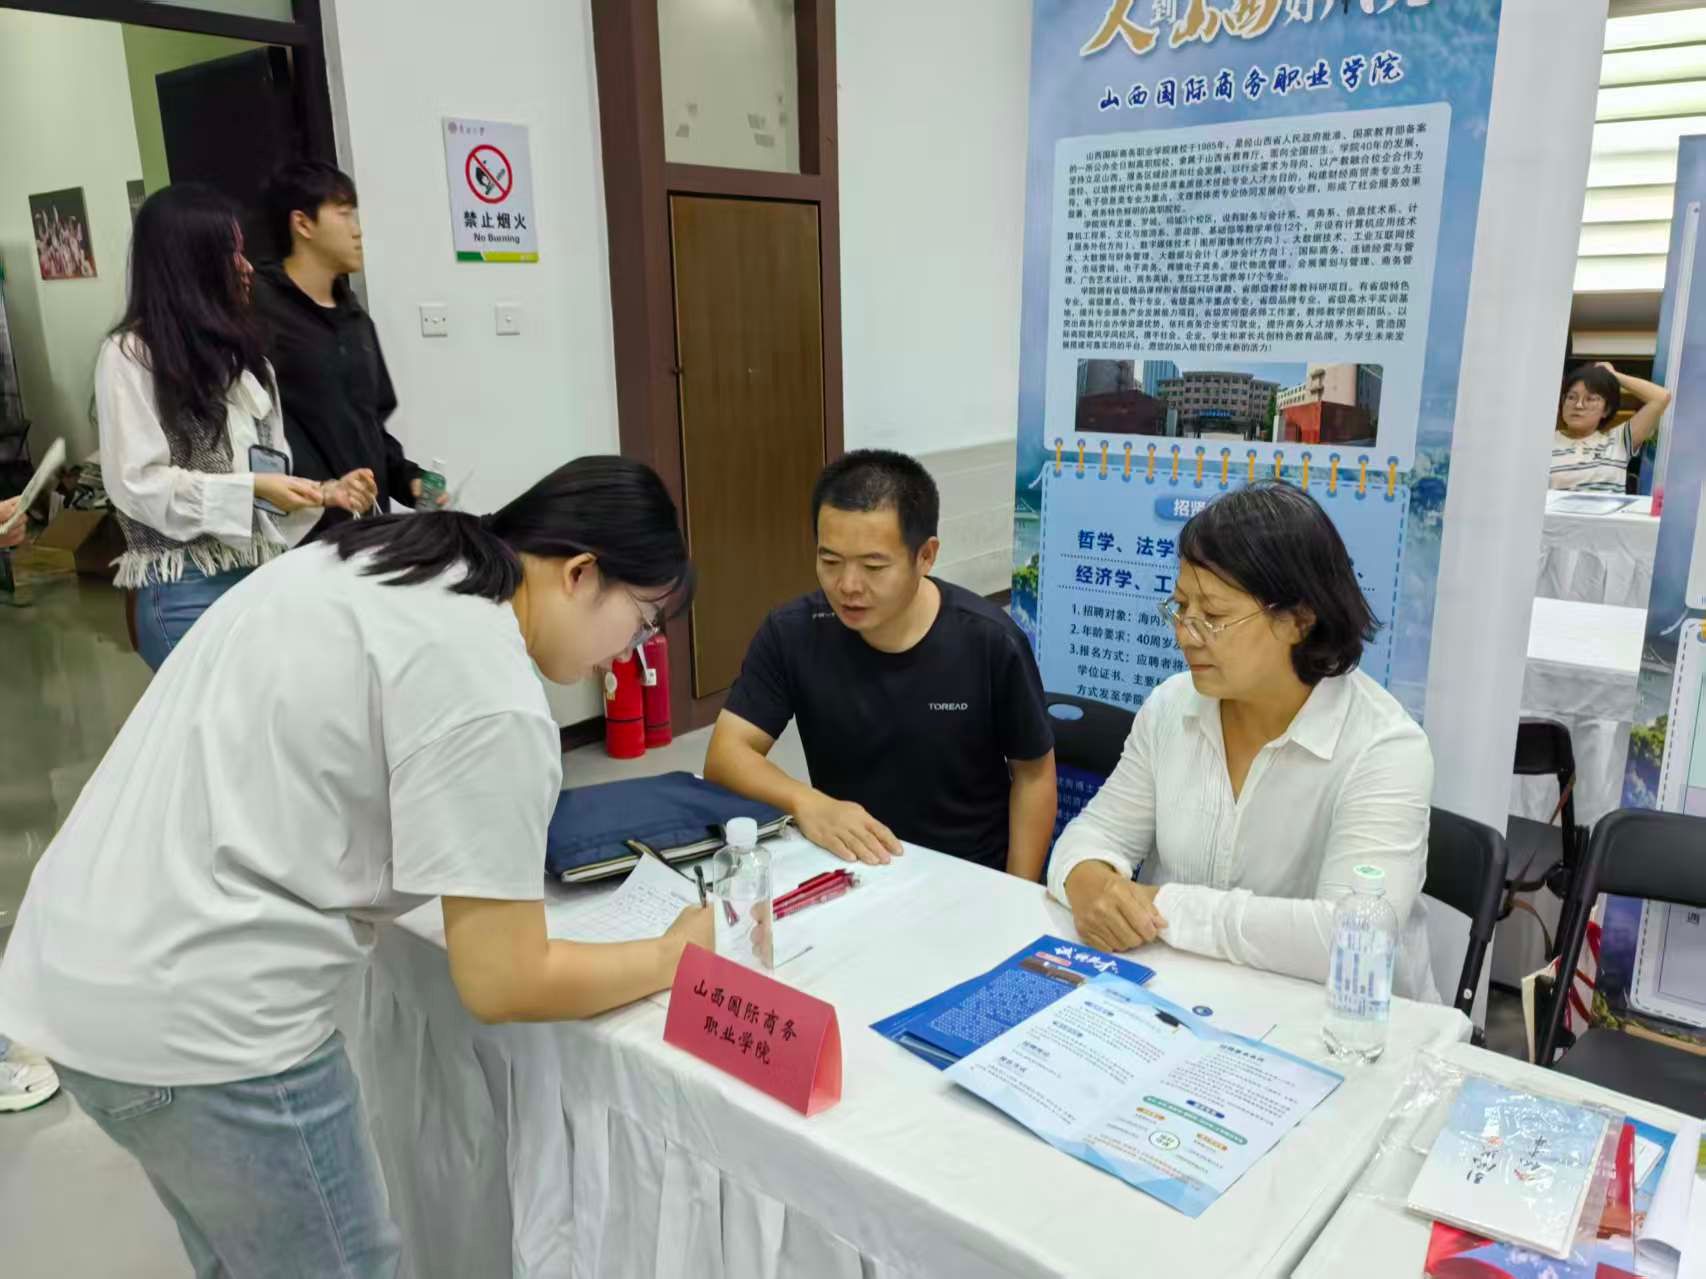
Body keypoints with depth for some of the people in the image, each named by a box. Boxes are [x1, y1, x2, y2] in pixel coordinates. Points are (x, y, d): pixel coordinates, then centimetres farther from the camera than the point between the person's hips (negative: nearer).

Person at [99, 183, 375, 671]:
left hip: (263, 576, 6)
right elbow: (138, 484, -12)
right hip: (187, 591, -6)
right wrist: (250, 489, -18)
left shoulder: (238, 351, 18)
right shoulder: (131, 354, -4)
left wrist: (324, 493, -2)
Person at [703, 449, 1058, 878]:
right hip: (846, 873, 0)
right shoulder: (790, 634, -10)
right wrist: (806, 804, -30)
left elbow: (1034, 774, -3)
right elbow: (725, 755, -12)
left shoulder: (989, 642, -14)